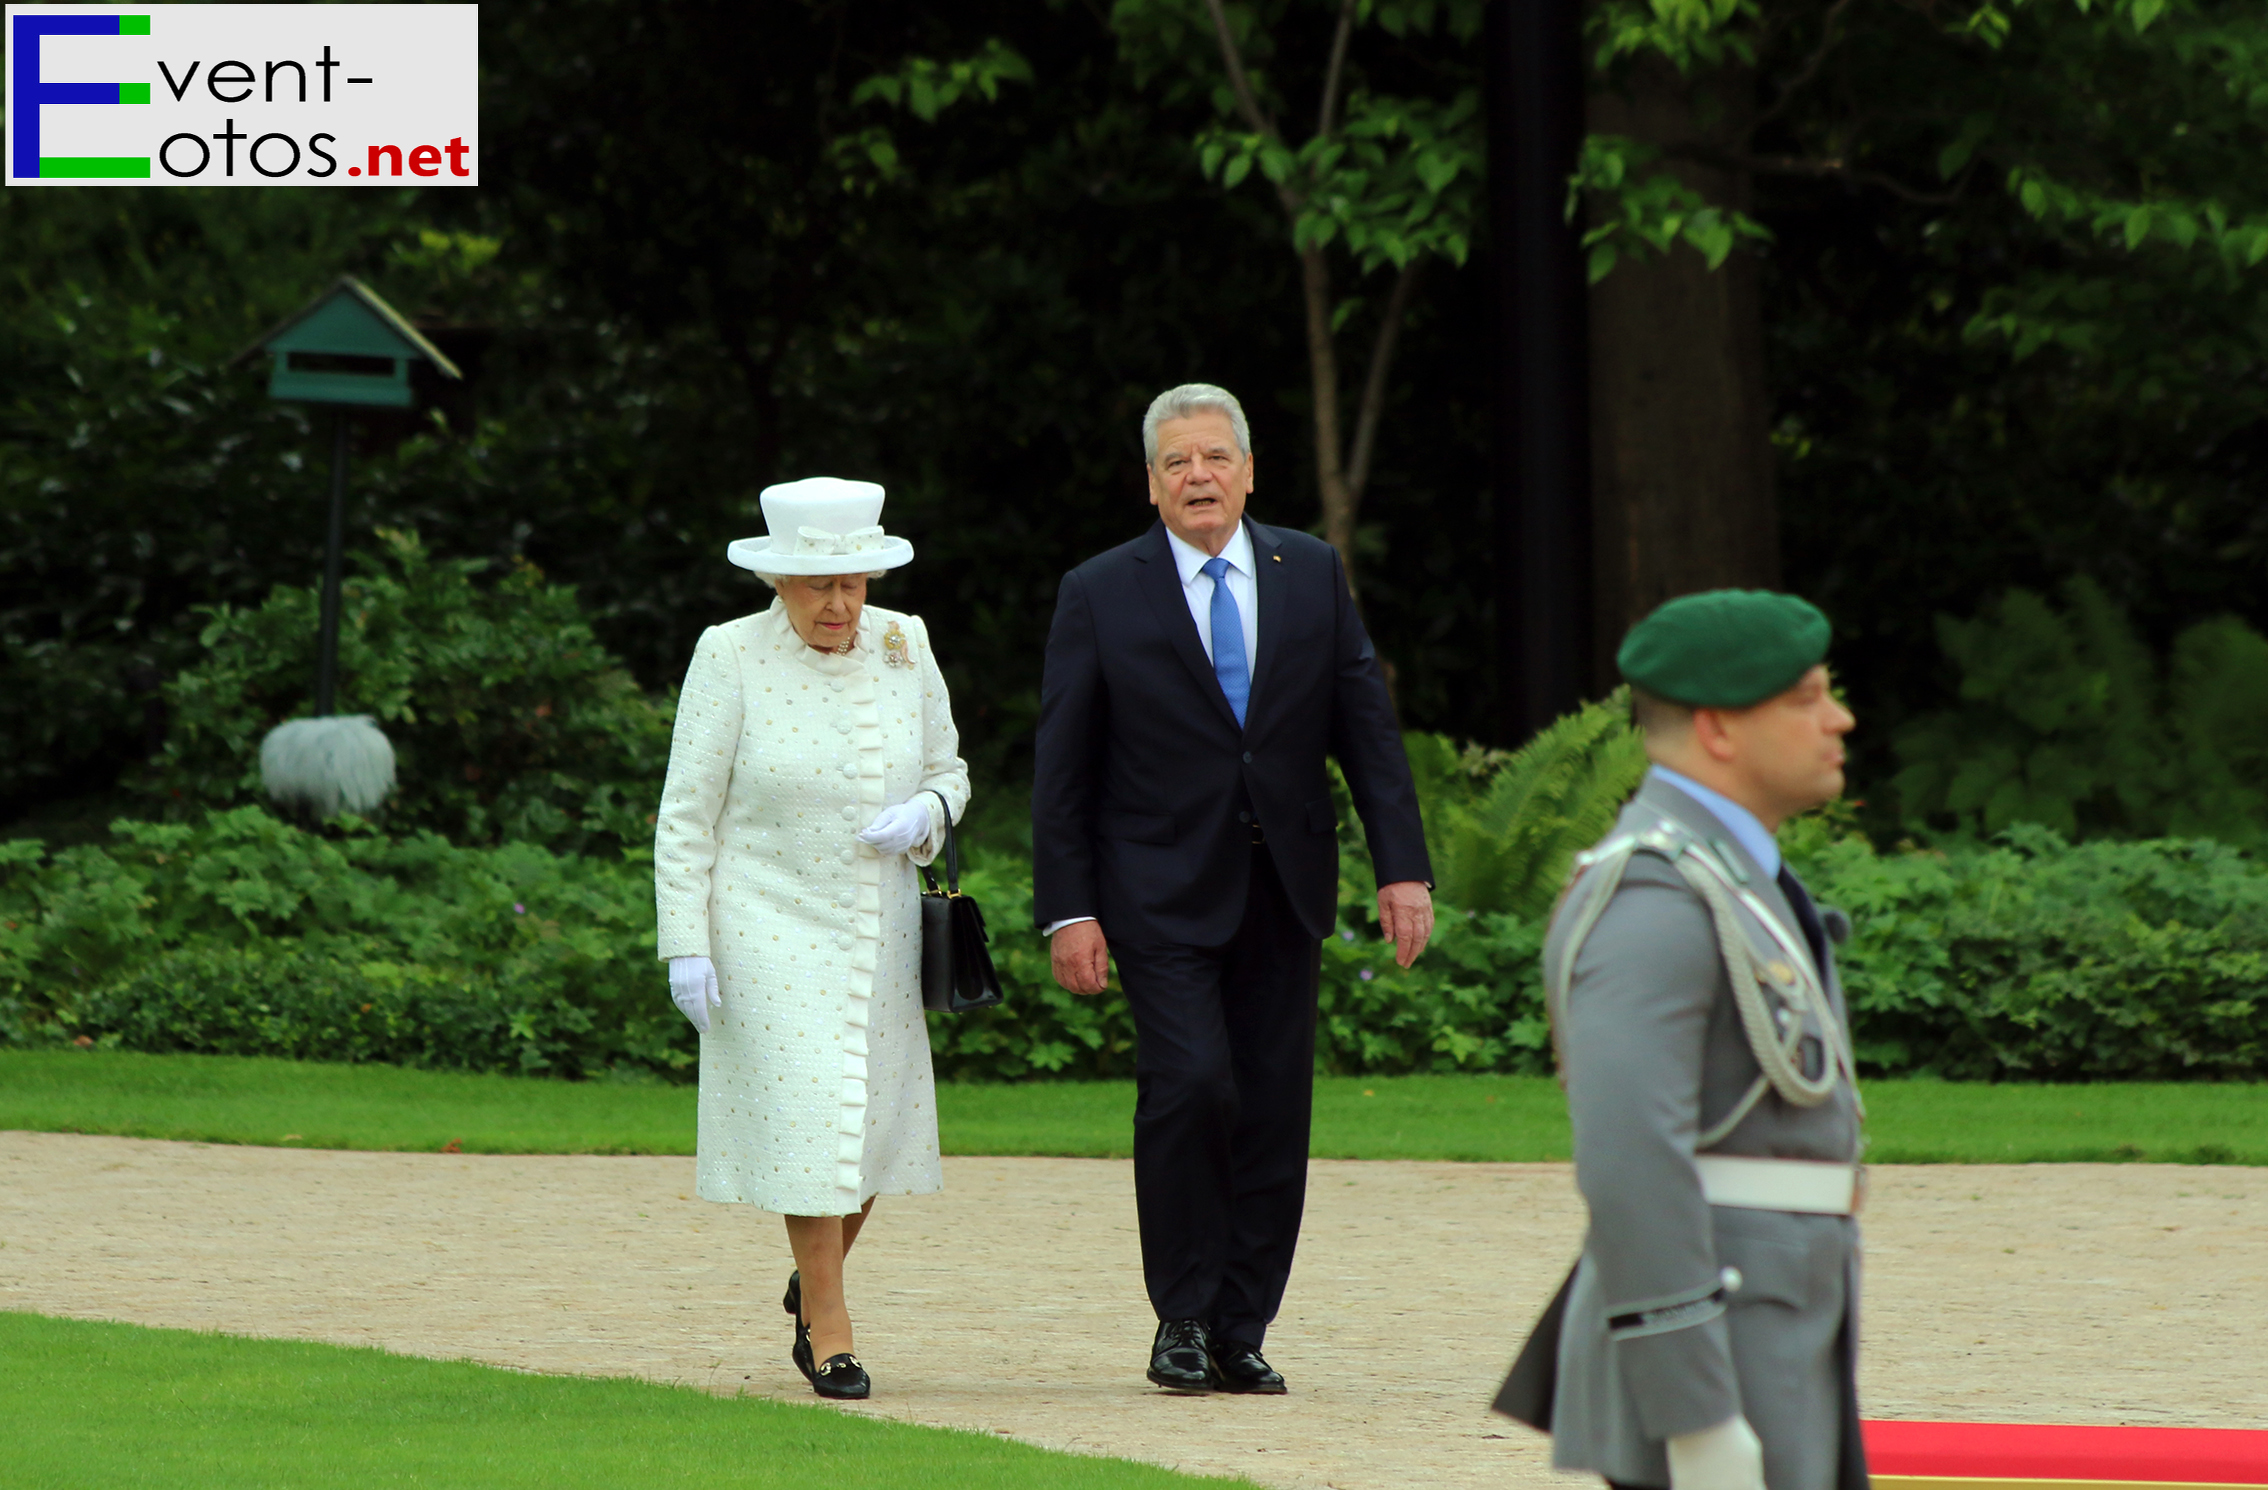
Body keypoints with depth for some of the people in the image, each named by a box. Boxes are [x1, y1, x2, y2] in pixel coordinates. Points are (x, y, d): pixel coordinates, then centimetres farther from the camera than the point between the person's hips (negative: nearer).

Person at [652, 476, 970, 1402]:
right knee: (806, 1115, -8)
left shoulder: (904, 647, 3)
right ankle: (828, 1330, 1)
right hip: (772, 932, -4)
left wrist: (923, 816, -10)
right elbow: (686, 815, -7)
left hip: (880, 932, 4)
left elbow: (949, 773, 13)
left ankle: (813, 1283, 33)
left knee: (878, 1118, 7)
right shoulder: (731, 657, -9)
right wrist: (686, 945, -12)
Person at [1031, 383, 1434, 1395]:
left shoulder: (1312, 575, 8)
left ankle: (1240, 1333, 10)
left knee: (1274, 1113, 1)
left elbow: (1366, 725, 8)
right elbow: (1062, 768, 0)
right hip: (1161, 891, -3)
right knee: (1190, 1083, -18)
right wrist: (1067, 909, -6)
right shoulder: (1100, 595, 0)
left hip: (1283, 891, 3)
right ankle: (1183, 1320, -3)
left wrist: (1403, 867, 0)